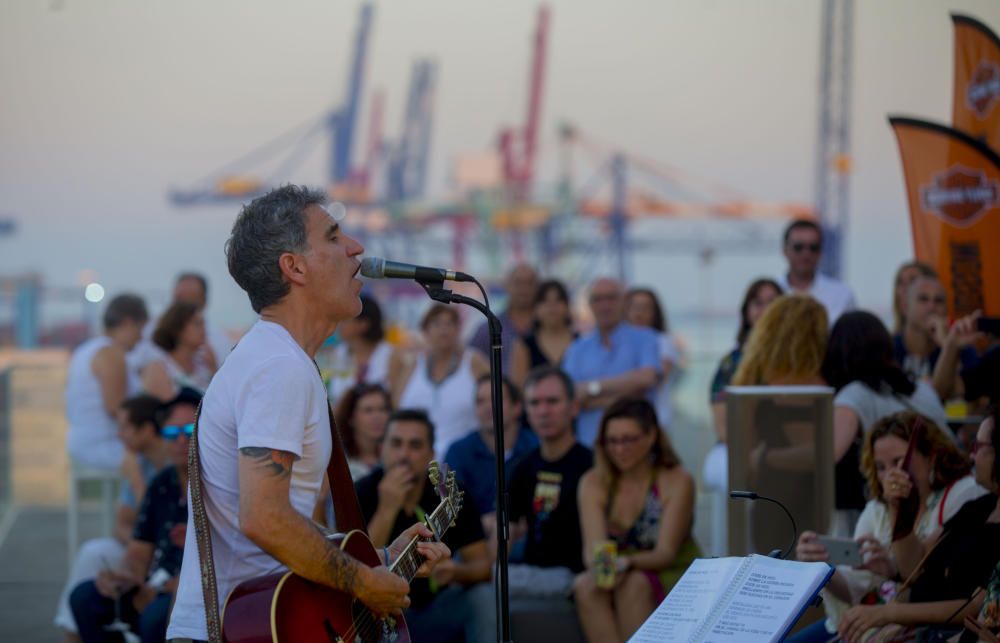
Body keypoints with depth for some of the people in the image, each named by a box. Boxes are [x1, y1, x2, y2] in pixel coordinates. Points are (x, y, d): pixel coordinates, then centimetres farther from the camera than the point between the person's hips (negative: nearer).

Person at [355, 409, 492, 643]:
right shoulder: (362, 494, -12)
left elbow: (482, 566, -3)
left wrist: (457, 572, -27)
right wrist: (387, 510, -31)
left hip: (434, 612, 3)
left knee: (482, 598, -24)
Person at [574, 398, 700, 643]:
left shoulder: (677, 481, -9)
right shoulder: (593, 483, 0)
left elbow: (666, 553, -16)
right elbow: (592, 547, -12)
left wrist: (625, 563, -35)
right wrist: (600, 564, -36)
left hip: (671, 579, -3)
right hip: (618, 576, 3)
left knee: (633, 584, -34)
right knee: (586, 585, -29)